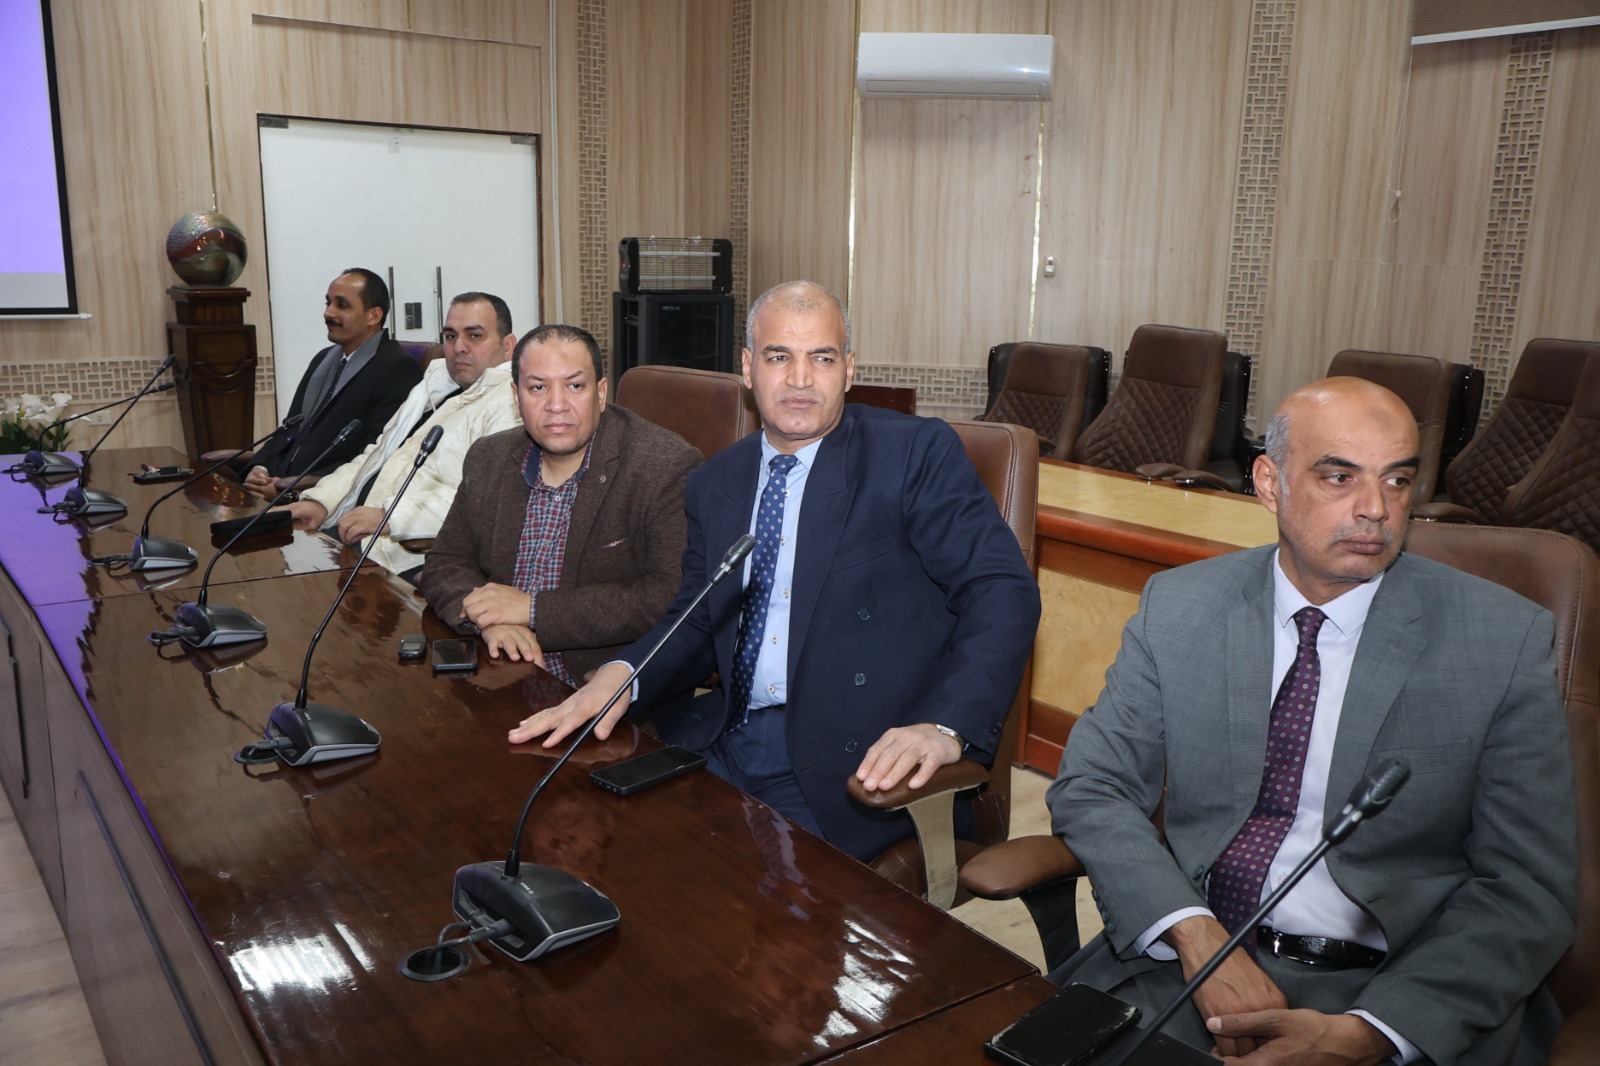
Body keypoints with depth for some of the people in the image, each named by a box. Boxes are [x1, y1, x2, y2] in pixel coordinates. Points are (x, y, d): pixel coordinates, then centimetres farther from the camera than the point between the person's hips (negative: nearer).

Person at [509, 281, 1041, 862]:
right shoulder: (714, 483, 14)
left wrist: (945, 726, -26)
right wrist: (620, 674, -7)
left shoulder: (918, 453, -3)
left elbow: (1004, 592, -10)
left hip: (852, 763, -5)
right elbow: (698, 620, 16)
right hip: (726, 743, 5)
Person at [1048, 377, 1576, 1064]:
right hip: (1185, 963, 1)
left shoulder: (1507, 639, -4)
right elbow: (1090, 788, 1)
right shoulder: (1176, 607, 2)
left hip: (1400, 996, -1)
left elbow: (1528, 891, -4)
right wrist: (1194, 932, -16)